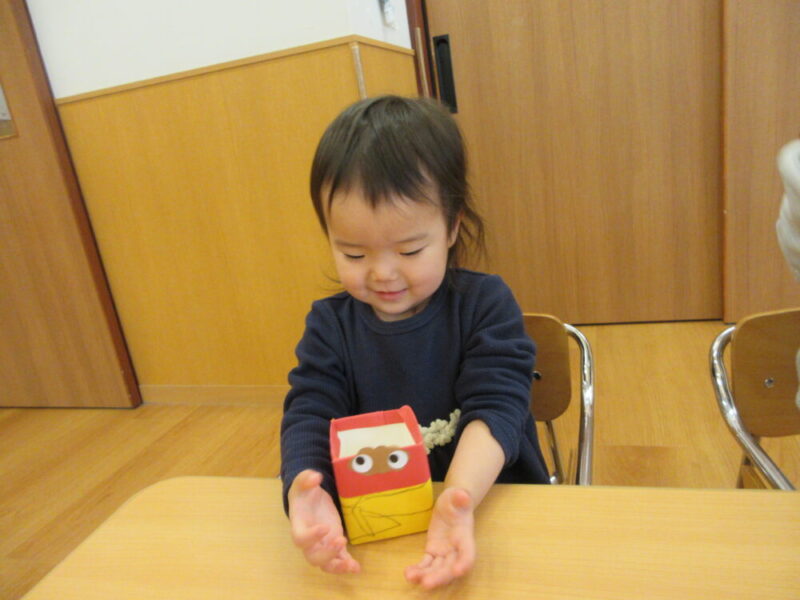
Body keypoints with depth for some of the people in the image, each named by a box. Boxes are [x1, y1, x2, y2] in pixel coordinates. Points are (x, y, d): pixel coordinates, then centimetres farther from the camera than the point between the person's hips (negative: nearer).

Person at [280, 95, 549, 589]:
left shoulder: (486, 304, -8)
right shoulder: (330, 324, -1)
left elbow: (496, 406, -16)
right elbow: (309, 415, -9)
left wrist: (459, 496, -35)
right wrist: (304, 485, -32)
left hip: (489, 505, 1)